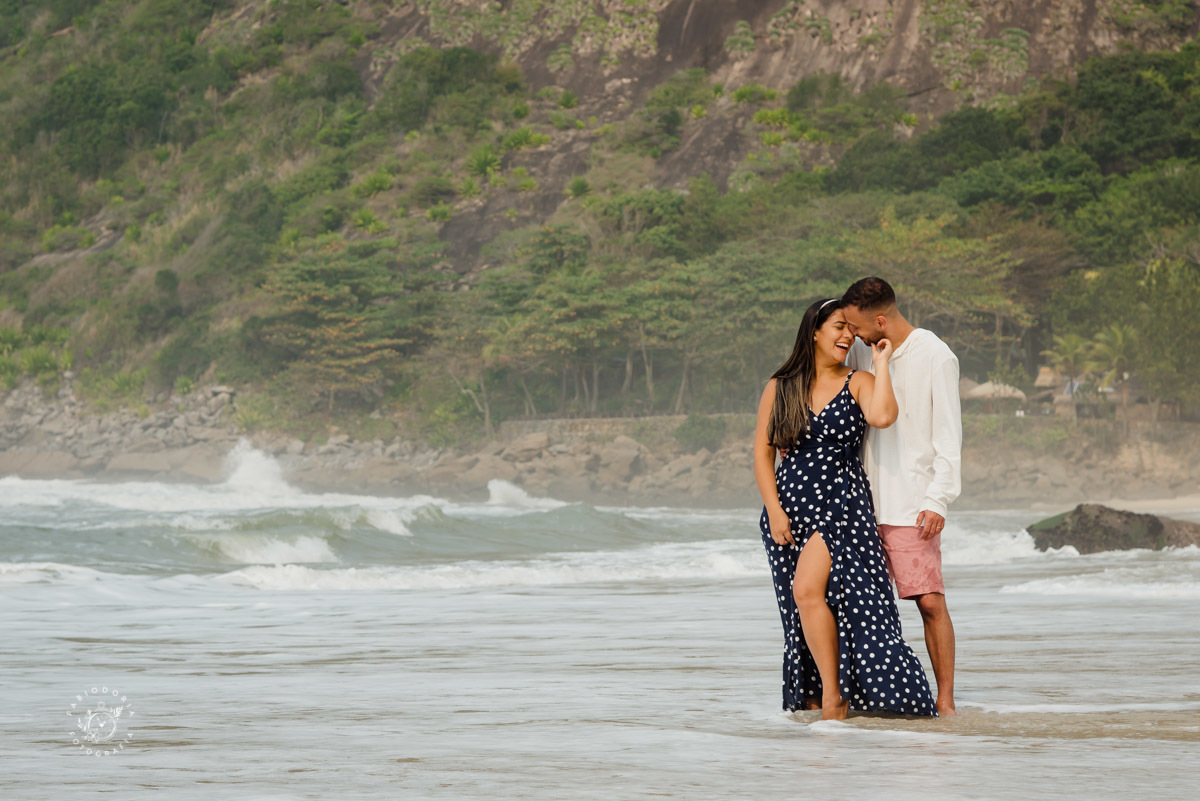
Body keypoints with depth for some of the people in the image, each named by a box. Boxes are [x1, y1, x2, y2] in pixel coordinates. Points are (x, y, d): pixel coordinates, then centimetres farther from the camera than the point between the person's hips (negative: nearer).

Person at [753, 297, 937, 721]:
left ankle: (834, 696, -16)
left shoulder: (859, 383, 4)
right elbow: (762, 453, 7)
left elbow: (882, 416, -19)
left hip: (841, 503, -4)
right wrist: (774, 511, -3)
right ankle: (815, 703, 12)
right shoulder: (779, 388, 10)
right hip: (790, 505, 4)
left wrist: (881, 363, -8)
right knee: (801, 615, 4)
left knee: (809, 590, -22)